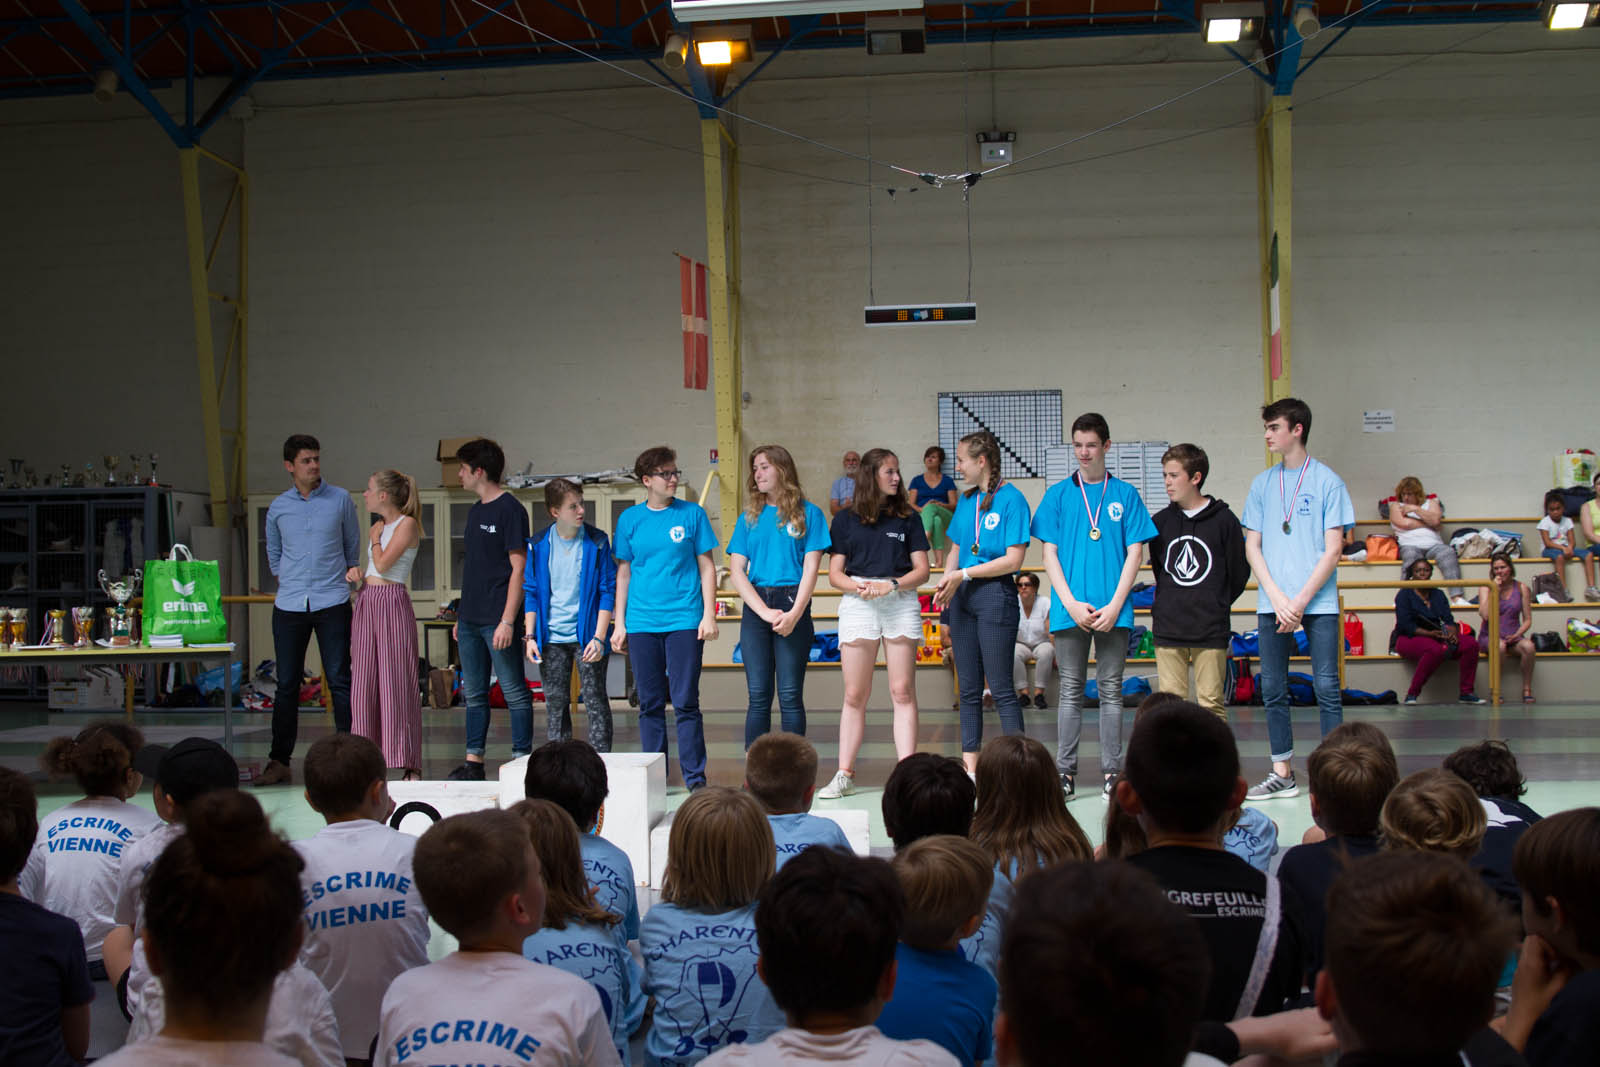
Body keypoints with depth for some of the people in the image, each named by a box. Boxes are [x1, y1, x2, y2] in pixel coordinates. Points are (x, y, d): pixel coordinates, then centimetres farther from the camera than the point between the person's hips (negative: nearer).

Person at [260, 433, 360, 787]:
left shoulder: (340, 499, 4)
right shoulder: (278, 507, 8)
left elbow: (353, 546, 14)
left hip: (332, 602, -2)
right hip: (289, 605, 2)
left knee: (339, 681, -2)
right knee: (287, 685, 5)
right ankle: (279, 761, 10)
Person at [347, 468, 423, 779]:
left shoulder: (407, 524, -6)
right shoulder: (378, 526, 17)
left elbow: (383, 564, -15)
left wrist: (375, 538, 1)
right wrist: (357, 575, 3)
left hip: (392, 603, -8)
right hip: (366, 602, 8)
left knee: (397, 683, -6)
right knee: (364, 682, 5)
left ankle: (409, 766, -2)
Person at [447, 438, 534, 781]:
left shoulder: (509, 510, -9)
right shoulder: (475, 511, 16)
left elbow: (519, 568, -13)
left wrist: (507, 621, -18)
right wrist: (461, 616, 19)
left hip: (497, 620, -9)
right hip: (470, 619, 9)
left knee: (514, 693, -3)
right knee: (474, 694, 11)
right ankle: (473, 761, 16)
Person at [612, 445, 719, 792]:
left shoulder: (692, 514, 4)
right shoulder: (630, 519, 8)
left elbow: (707, 568, 6)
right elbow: (623, 573, 12)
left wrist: (709, 615, -2)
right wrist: (619, 624, 8)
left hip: (684, 620, -2)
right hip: (642, 623, 2)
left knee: (685, 702, -4)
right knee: (650, 704, 6)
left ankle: (695, 777, 2)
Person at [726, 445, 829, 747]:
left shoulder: (808, 513, 5)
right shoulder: (749, 517, 12)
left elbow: (811, 567, -1)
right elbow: (736, 571, 4)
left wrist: (794, 614, -14)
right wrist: (765, 612, -10)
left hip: (793, 607, -2)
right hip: (755, 606, 3)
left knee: (790, 695, -3)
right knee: (758, 696, 1)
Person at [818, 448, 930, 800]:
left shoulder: (907, 518, 12)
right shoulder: (846, 519, 12)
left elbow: (921, 570, 6)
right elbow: (835, 574, 9)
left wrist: (891, 585, -10)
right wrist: (859, 587, -11)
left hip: (901, 602, 0)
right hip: (857, 604, 0)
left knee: (903, 692, -5)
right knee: (855, 695, 0)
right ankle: (844, 774, 6)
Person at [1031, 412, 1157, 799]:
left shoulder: (1125, 494, 6)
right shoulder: (1059, 494, 7)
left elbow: (1134, 553, 3)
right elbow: (1050, 553, 4)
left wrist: (1115, 605, -8)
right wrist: (1071, 604, -8)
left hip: (1113, 611, 0)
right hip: (1070, 608, 0)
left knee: (1111, 690, 4)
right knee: (1071, 690, 4)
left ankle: (1111, 771, 8)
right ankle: (1066, 771, 8)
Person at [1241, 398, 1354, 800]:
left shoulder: (1327, 480, 0)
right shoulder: (1262, 484, 11)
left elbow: (1333, 549, -3)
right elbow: (1252, 546, 8)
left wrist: (1301, 600, -10)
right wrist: (1278, 597, -6)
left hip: (1319, 601, -4)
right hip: (1272, 603, 4)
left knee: (1326, 687, -4)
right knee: (1273, 689, 6)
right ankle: (1283, 774, 14)